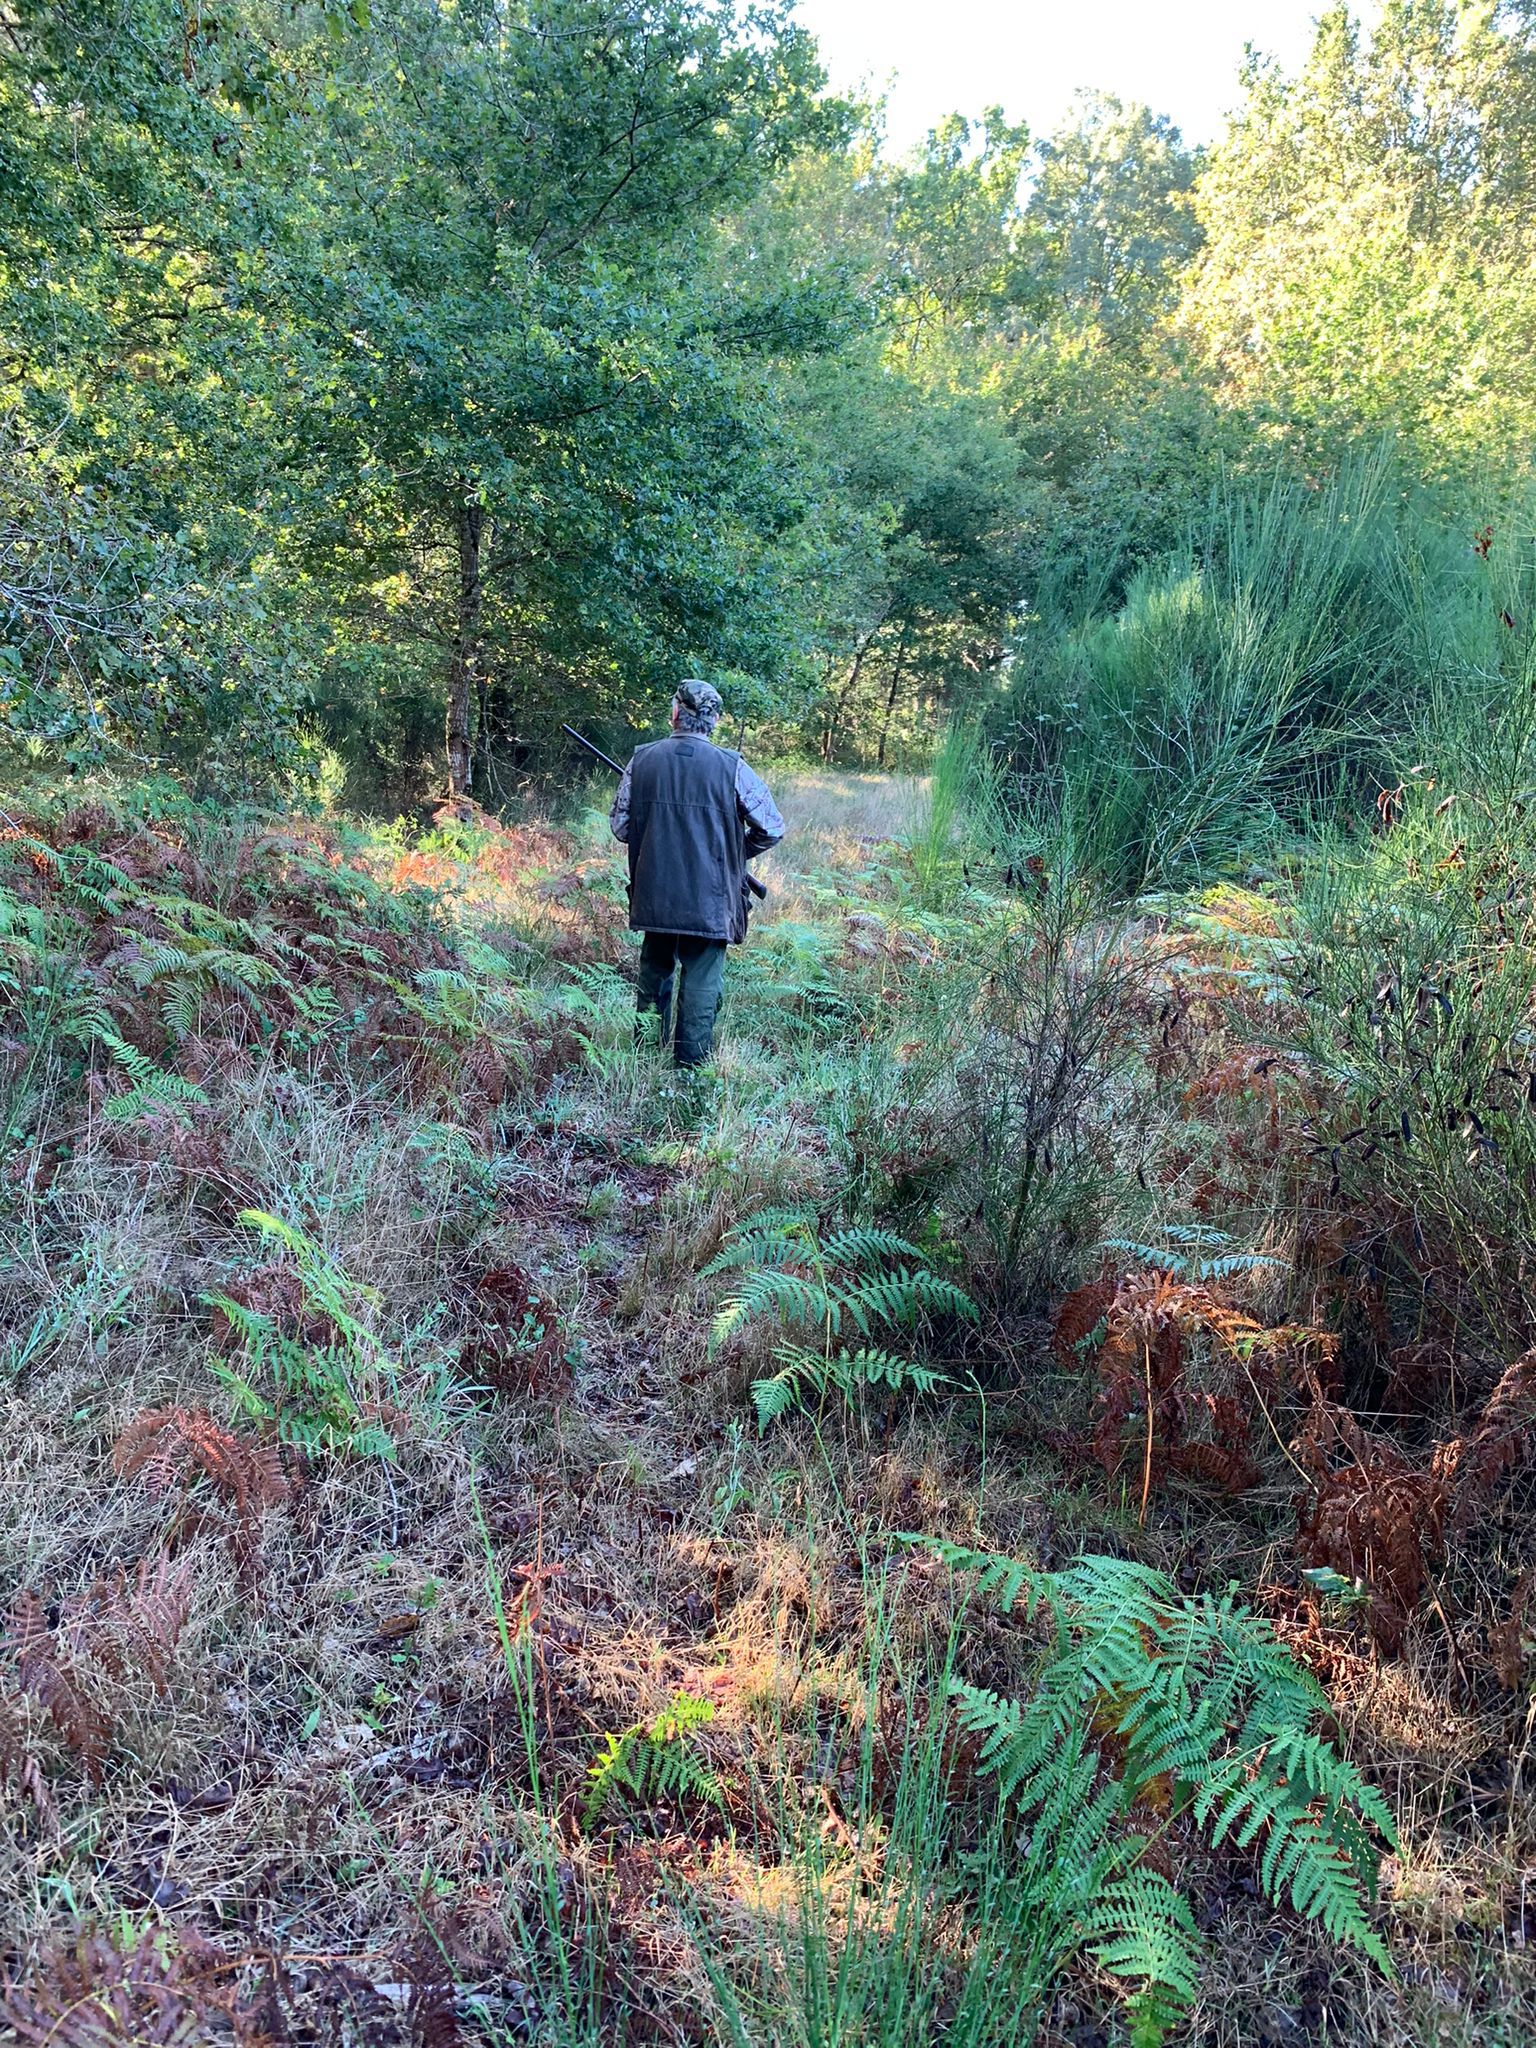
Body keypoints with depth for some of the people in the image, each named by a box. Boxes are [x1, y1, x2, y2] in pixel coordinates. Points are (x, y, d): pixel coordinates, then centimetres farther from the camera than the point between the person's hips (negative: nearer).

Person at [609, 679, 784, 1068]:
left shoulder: (642, 761, -2)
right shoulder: (730, 767, -8)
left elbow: (620, 826, 5)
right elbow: (772, 828, -4)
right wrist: (734, 852, 13)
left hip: (654, 898, 3)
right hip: (709, 901, -3)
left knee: (654, 975, 20)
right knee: (701, 985, 5)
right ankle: (691, 1067, 8)